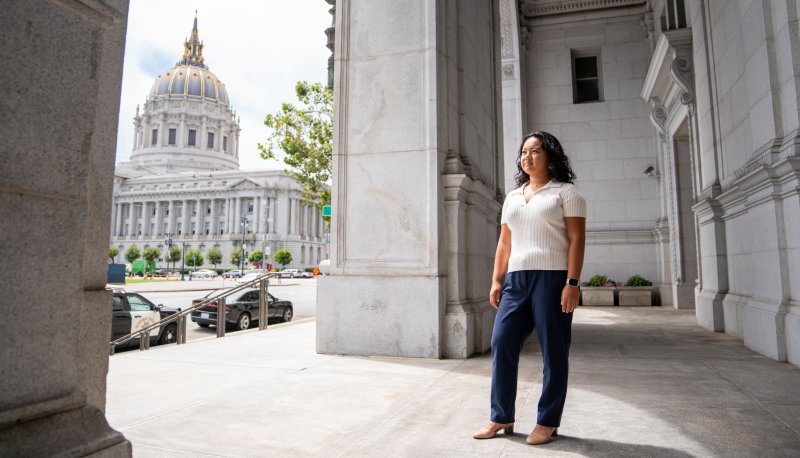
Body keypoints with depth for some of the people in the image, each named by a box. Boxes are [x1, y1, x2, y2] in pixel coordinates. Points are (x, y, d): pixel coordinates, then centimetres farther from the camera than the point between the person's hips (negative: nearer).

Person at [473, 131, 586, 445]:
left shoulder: (565, 192, 4)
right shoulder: (512, 197, 19)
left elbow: (576, 239, -5)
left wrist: (572, 282, -15)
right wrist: (496, 281, 9)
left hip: (552, 278, -5)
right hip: (516, 280, 5)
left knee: (553, 352, 2)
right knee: (501, 344, 0)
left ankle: (548, 422, 14)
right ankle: (501, 418, 12)